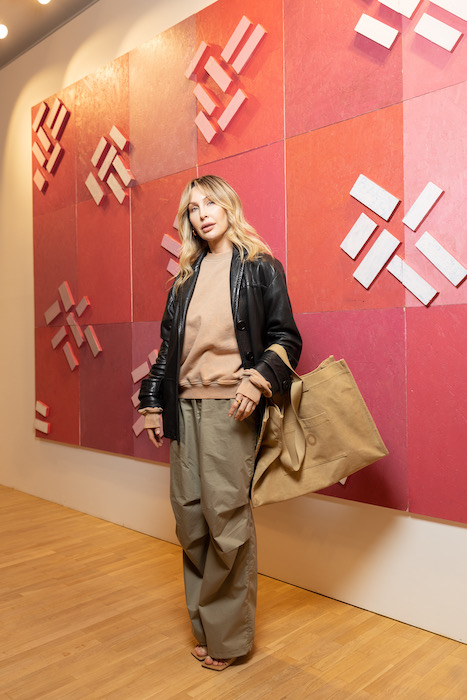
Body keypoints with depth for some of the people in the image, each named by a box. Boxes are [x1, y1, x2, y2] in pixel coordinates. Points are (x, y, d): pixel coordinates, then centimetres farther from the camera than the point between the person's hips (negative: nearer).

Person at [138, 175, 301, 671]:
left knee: (226, 516, -3)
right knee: (189, 517, 7)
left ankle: (228, 635, 15)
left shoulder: (259, 267, 4)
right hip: (184, 407, 5)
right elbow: (168, 342, 17)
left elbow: (285, 337, -1)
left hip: (229, 407, -5)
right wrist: (153, 403, 13)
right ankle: (204, 625, 25)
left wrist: (258, 382, -16)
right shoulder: (186, 276, 18)